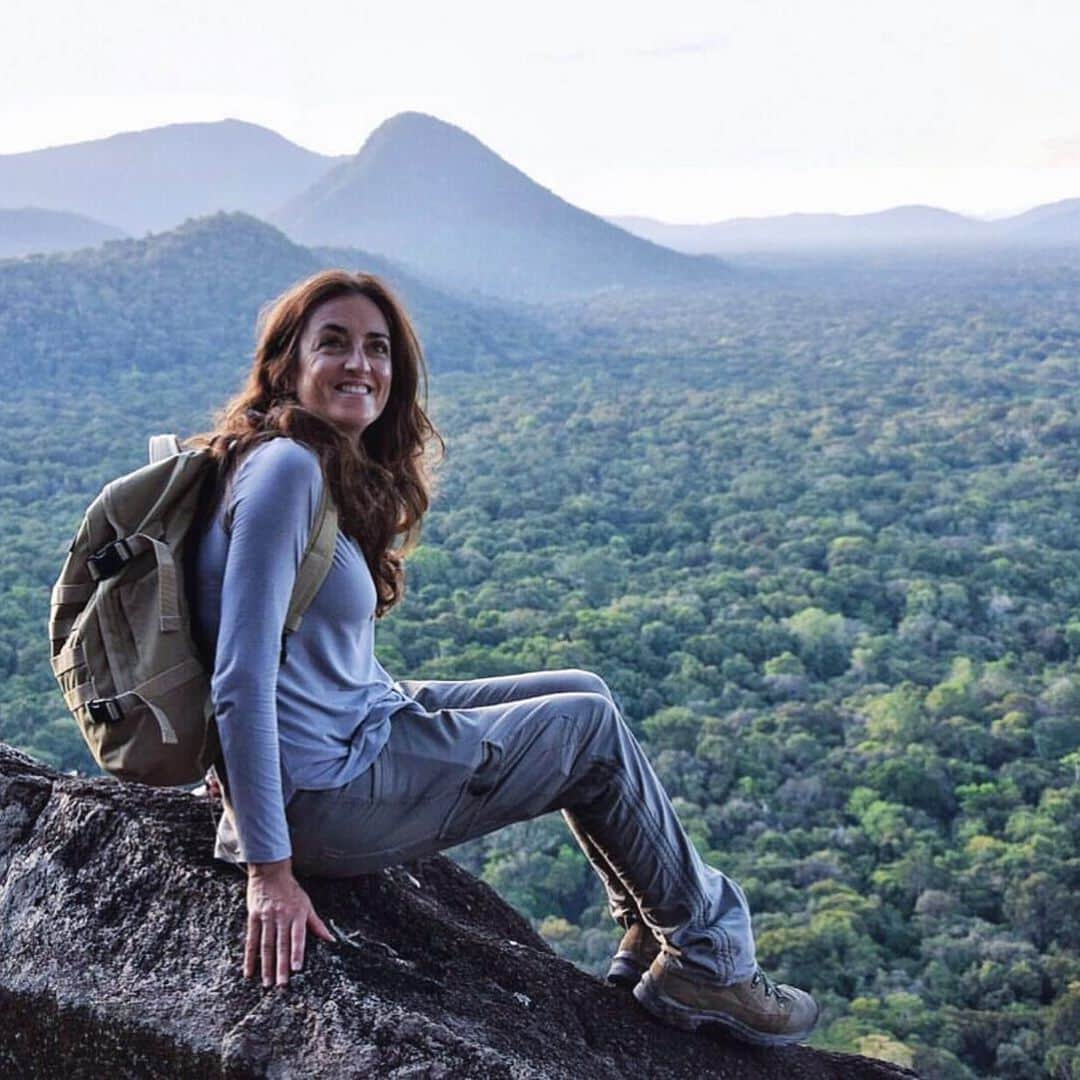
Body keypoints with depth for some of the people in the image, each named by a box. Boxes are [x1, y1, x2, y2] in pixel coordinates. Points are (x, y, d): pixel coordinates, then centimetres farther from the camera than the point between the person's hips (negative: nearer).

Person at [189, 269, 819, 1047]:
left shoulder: (342, 470, 10)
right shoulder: (286, 467, -21)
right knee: (591, 725, 2)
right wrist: (269, 870, -24)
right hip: (329, 796, -10)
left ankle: (652, 937, 24)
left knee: (586, 694, 15)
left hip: (364, 724, 10)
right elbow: (241, 682, -25)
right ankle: (707, 960, 20)